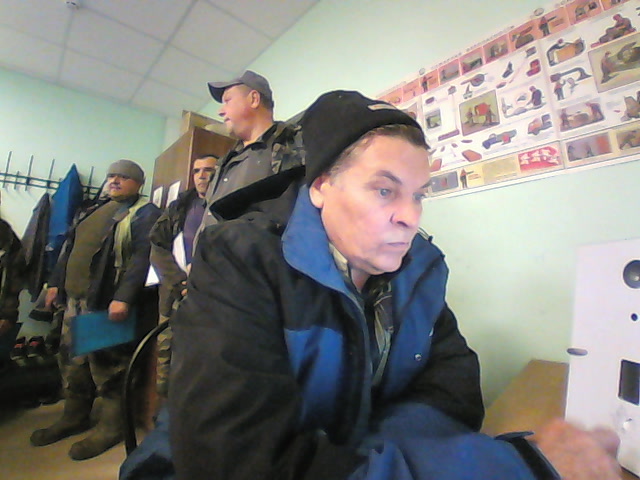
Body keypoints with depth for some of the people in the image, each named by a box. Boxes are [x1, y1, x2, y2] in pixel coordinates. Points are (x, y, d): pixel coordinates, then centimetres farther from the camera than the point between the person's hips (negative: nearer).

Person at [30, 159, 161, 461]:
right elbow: (70, 248, 25)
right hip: (75, 300, 9)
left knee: (108, 366, -1)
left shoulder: (145, 213, -7)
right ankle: (74, 418, 35)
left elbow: (142, 258, -19)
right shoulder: (95, 210, 21)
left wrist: (124, 298, -26)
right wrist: (56, 282, 19)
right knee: (72, 360, 17)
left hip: (108, 304, -8)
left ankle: (110, 427, 15)